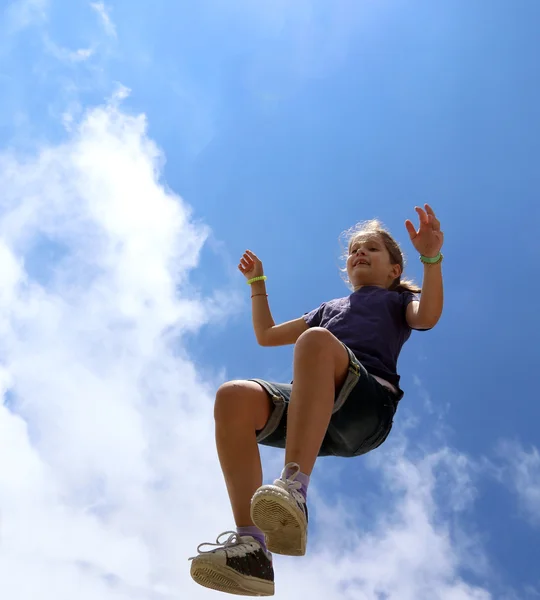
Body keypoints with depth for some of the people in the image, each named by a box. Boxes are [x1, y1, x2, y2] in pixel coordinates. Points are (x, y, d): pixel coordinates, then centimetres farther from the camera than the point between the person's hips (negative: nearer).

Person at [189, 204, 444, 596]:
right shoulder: (330, 309, 43)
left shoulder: (398, 300, 29)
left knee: (317, 339, -37)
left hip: (369, 405, -5)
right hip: (310, 408, 5)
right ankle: (252, 547, -40)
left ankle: (294, 488, -53)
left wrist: (431, 257, -10)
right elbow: (266, 335, 48)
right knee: (233, 397, -27)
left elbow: (428, 316, 4)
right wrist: (257, 283, 43)